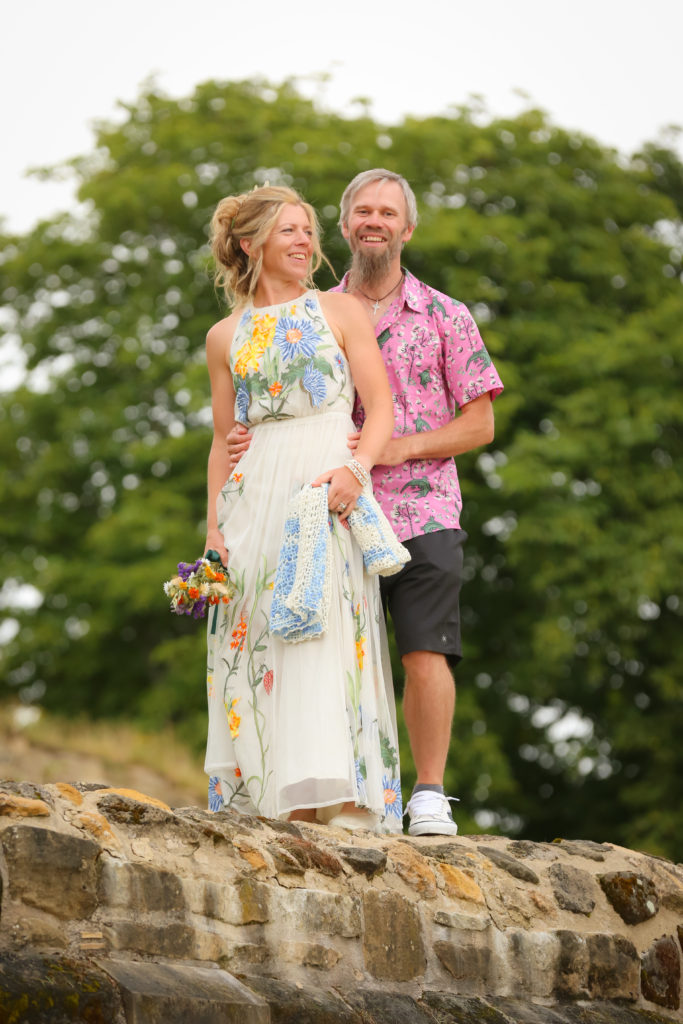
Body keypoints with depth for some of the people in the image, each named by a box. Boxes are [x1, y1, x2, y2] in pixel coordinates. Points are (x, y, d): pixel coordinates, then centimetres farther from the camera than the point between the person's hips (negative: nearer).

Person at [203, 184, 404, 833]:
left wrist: (355, 469, -16)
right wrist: (214, 528, 7)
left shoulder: (342, 311, 9)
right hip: (255, 499, 3)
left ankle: (331, 799, -19)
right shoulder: (226, 337, 15)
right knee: (257, 639, -5)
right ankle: (267, 800, -5)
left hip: (330, 492, -3)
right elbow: (224, 440, 17)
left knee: (325, 632, -14)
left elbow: (380, 407, 2)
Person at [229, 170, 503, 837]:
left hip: (423, 512, -2)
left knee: (425, 655, -10)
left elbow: (479, 423, 5)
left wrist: (401, 447, -10)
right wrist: (247, 440, -7)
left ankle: (429, 796, -3)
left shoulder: (444, 317, 7)